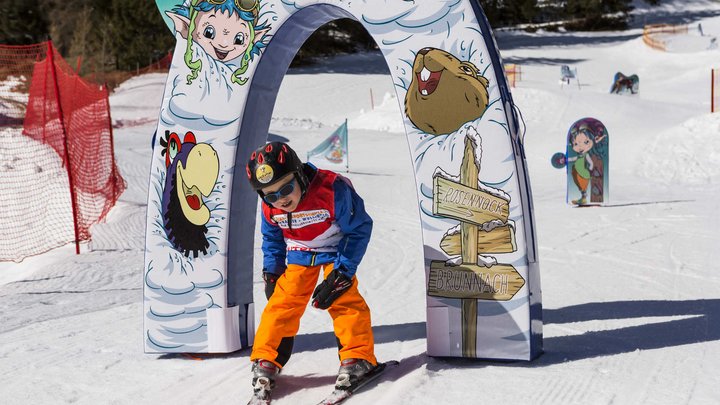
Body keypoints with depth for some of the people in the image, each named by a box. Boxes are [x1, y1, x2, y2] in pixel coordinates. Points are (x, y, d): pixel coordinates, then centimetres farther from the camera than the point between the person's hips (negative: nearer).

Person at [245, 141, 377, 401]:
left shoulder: (332, 190, -32)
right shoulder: (270, 208, -16)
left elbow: (360, 229, -21)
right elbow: (272, 239, 8)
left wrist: (341, 272, -22)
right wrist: (271, 273, 3)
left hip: (335, 251, -3)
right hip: (299, 256, 4)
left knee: (344, 299, -18)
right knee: (282, 302, -5)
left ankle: (358, 357, -8)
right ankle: (266, 361, 3)